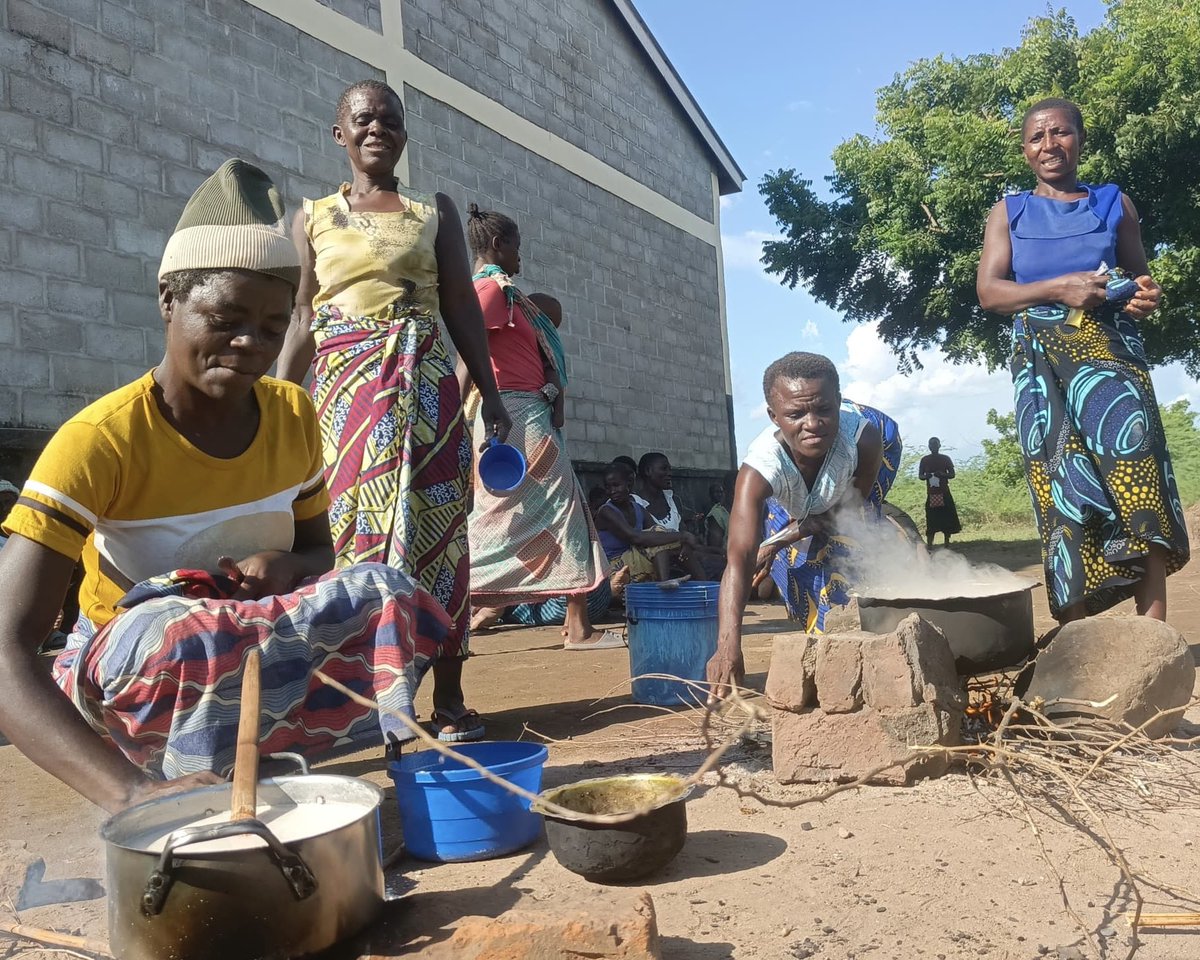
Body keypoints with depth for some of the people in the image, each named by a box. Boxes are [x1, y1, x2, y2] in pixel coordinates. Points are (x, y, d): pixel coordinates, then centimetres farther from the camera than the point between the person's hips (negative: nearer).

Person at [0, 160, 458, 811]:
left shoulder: (292, 415, -6)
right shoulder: (99, 439, -23)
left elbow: (318, 553, 7)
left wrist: (287, 568, -20)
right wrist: (131, 792, -49)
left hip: (256, 663, 5)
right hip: (127, 685, -4)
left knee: (381, 593, -24)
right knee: (170, 630, -39)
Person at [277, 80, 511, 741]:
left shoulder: (435, 210, 13)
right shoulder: (312, 218, 14)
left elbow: (462, 309, 10)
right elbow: (303, 322, 11)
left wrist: (491, 397, 5)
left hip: (427, 386, 0)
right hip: (346, 389, 1)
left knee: (437, 531, -4)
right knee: (350, 533, -3)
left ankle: (449, 698, 1)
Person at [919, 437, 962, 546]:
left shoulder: (946, 459, 5)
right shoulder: (924, 460, 6)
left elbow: (952, 474, 4)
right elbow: (919, 476, 8)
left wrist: (943, 474, -16)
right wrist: (926, 476, -15)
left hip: (944, 493, 1)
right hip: (931, 494, 0)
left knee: (947, 519, 0)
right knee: (931, 522, -4)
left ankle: (947, 545, 7)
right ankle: (929, 547, -6)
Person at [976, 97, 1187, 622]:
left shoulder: (1114, 204, 16)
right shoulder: (1009, 213, 14)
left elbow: (1140, 275, 22)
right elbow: (989, 291, 3)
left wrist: (1147, 295, -2)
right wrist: (1059, 288, -12)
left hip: (1109, 347, 0)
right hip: (1042, 359, 0)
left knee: (1132, 443, -21)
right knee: (1062, 482, -8)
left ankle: (1153, 628, -22)